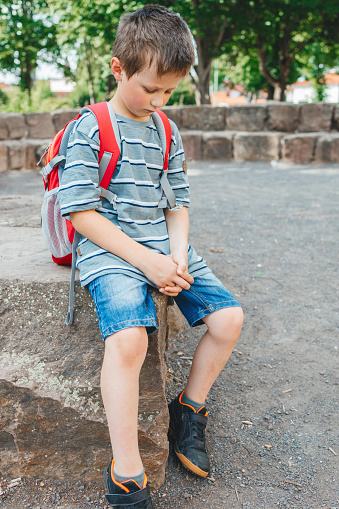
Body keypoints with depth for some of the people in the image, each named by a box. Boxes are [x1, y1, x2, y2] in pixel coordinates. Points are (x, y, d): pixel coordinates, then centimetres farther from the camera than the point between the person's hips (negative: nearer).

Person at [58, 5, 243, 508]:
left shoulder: (168, 132, 12)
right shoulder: (90, 129, -6)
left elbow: (178, 202, 14)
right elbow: (81, 211, -12)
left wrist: (177, 254, -5)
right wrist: (144, 259, -18)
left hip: (163, 245, 6)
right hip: (109, 247, -6)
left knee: (228, 317, -7)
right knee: (128, 338, -31)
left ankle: (189, 409, 18)